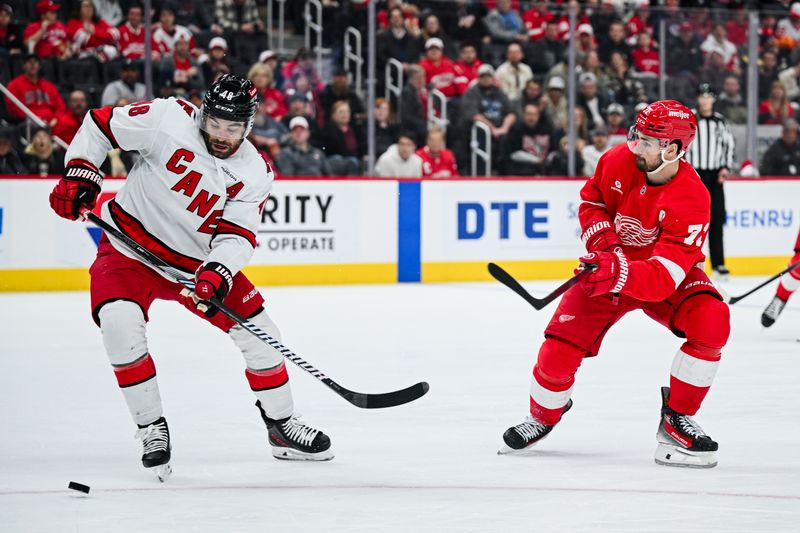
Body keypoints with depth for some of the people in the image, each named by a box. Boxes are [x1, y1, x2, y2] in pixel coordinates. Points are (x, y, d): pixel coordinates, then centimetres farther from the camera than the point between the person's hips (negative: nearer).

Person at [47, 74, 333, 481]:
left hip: (200, 260, 3)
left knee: (258, 333, -1)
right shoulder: (169, 119, -18)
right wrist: (78, 175, -19)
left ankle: (282, 425, 22)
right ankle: (151, 428, -13)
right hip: (131, 247, -3)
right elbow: (99, 126, -8)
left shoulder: (254, 174, -8)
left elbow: (237, 235, -16)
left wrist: (217, 273, -34)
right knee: (120, 324, -29)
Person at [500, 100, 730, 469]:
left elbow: (663, 278, -37)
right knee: (560, 349, -11)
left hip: (670, 275, -3)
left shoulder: (690, 199, -31)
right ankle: (544, 415, 23)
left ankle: (677, 419, -12)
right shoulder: (619, 161, -18)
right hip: (610, 266, 3)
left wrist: (619, 274, -54)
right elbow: (590, 200, 5)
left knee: (711, 324, -31)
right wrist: (600, 235, -15)